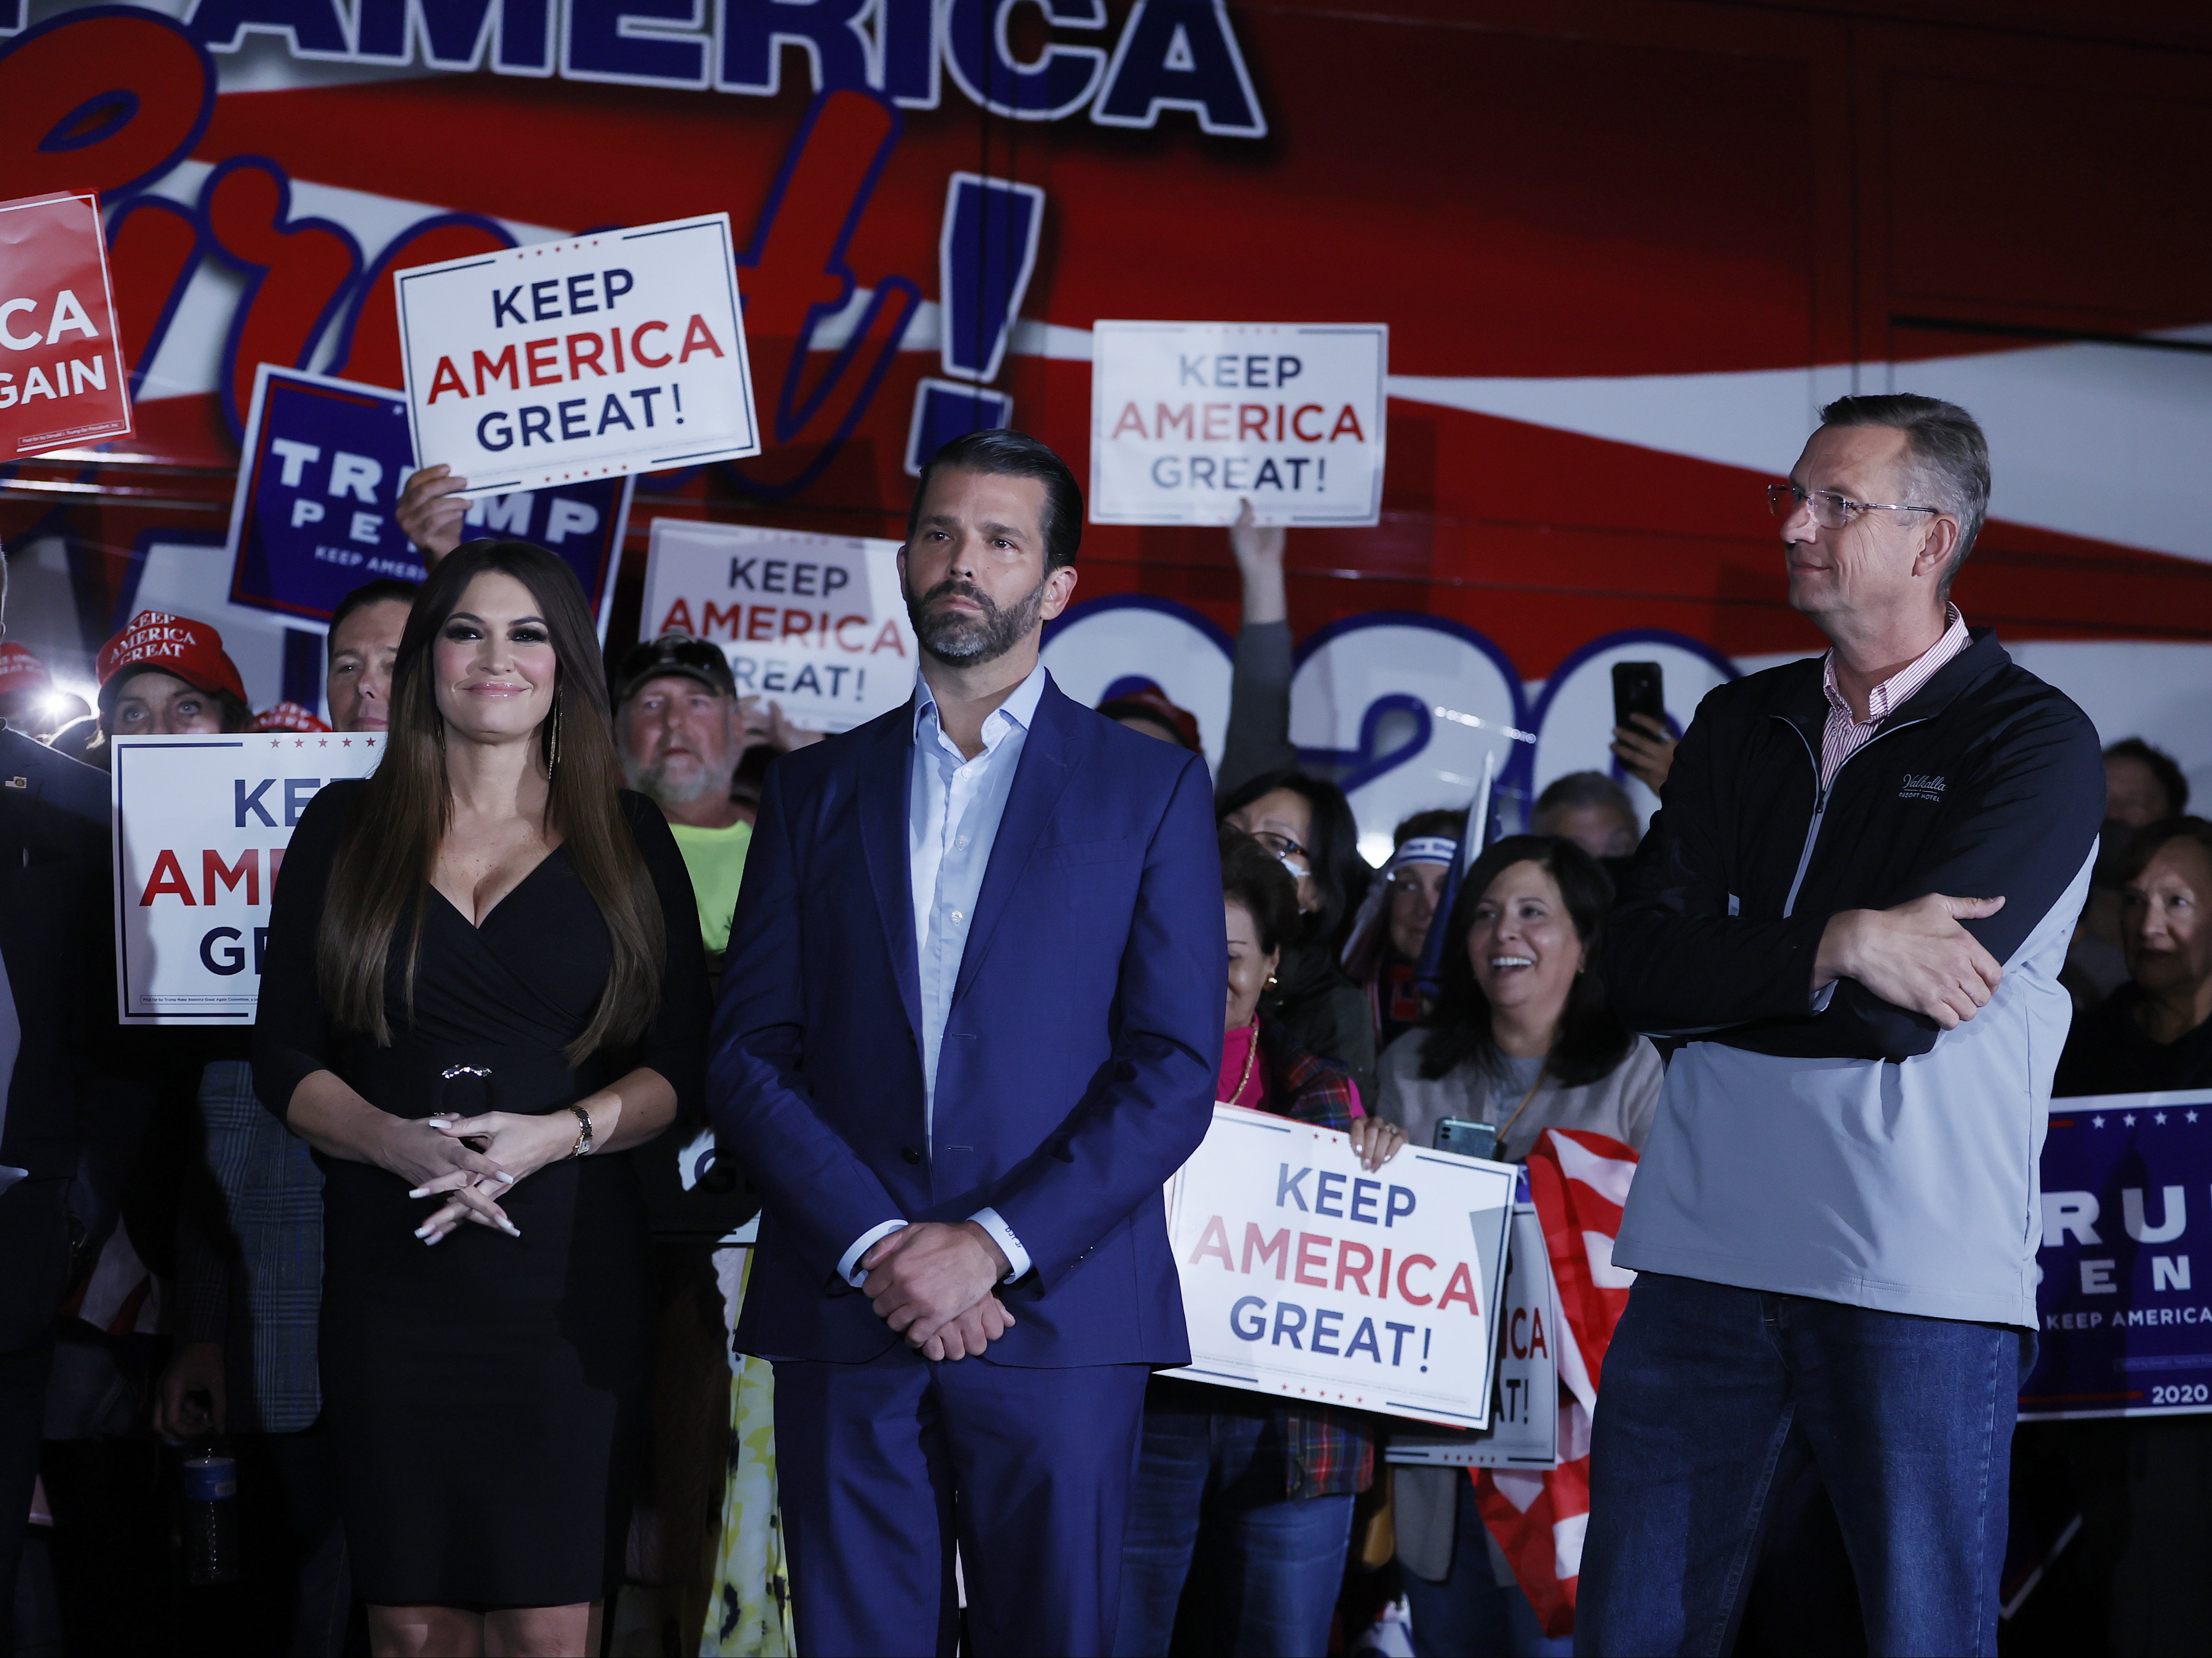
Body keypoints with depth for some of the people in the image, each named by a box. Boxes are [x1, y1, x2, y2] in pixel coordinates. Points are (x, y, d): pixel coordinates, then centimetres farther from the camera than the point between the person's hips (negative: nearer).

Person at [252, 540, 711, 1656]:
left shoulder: (629, 841, 8)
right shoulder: (345, 830, 9)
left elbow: (681, 1065, 4)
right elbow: (282, 1059, 6)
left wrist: (559, 1133, -14)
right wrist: (396, 1142, -14)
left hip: (572, 1270, -1)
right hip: (389, 1270, 1)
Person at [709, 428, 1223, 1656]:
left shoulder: (1151, 789, 7)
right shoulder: (818, 788, 13)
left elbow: (1175, 1071, -1)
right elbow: (749, 1055, 5)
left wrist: (993, 1245, -12)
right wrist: (874, 1245, -10)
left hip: (1056, 1312, -1)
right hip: (843, 1313, 2)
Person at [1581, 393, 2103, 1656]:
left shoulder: (2037, 744, -1)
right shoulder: (1742, 725, 15)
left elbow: (1904, 1011, -14)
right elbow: (1638, 971, 2)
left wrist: (1726, 973, -3)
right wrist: (1837, 947, -11)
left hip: (1921, 1269, -5)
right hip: (1707, 1247, 5)